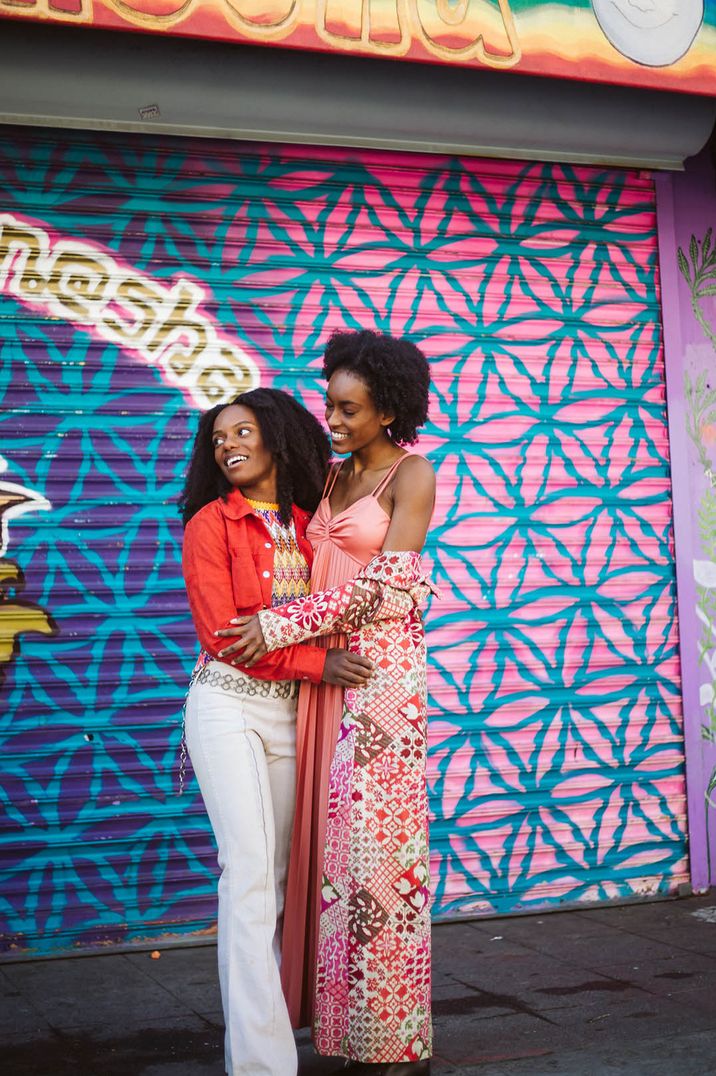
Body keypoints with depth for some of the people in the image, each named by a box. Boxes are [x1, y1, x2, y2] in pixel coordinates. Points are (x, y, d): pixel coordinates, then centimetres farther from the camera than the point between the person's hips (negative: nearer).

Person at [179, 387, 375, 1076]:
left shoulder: (306, 523, 10)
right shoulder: (211, 523, -2)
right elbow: (221, 631, -9)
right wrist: (317, 663, -13)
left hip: (288, 710, 5)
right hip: (229, 705, -4)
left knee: (274, 876, 6)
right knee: (250, 869, -13)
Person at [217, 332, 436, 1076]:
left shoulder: (412, 476, -4)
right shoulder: (331, 478, 15)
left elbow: (380, 584, -12)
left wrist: (281, 627, -14)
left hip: (382, 671, -6)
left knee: (377, 839, -4)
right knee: (331, 835, 5)